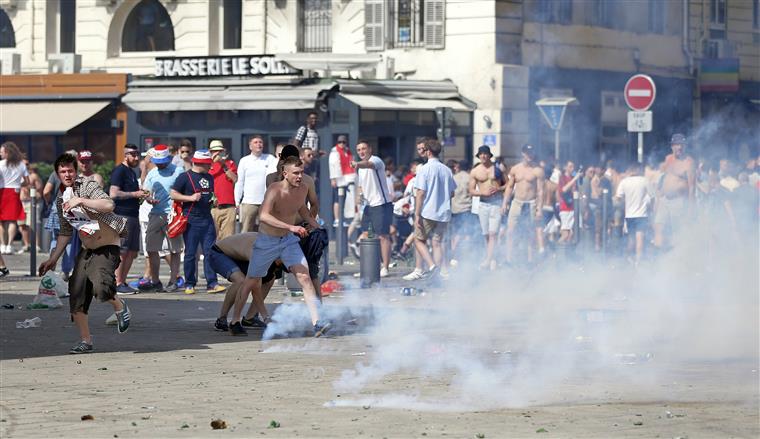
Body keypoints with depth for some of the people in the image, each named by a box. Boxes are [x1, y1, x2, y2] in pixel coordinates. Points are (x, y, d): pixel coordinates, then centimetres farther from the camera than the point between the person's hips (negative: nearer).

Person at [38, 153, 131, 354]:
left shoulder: (87, 186, -11)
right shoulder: (60, 198, 12)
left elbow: (109, 205, -28)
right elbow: (66, 233, 21)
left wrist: (80, 200, -29)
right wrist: (53, 259, 18)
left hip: (108, 245, -7)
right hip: (88, 248, 7)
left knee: (100, 287, -27)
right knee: (76, 290, -3)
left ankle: (120, 307, 7)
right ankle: (85, 341, 8)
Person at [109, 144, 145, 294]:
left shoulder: (132, 172, 21)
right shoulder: (119, 171, -8)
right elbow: (113, 194, -19)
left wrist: (141, 196, 15)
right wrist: (135, 194, -17)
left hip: (133, 215, 10)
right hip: (122, 216, -10)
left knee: (132, 252, 9)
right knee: (121, 252, -8)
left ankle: (123, 282, 14)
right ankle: (117, 283, -6)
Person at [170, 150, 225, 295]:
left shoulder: (209, 178, 16)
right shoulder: (185, 177, -5)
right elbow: (173, 194, -8)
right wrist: (190, 198, -17)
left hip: (207, 219, 6)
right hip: (191, 220, -6)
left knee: (210, 252, 0)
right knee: (190, 254, -1)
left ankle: (212, 283, 0)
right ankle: (189, 284, 6)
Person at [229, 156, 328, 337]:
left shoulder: (303, 190, -5)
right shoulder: (274, 191, -25)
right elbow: (264, 216, -42)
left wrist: (315, 226, 13)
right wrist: (290, 227, -50)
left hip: (289, 240, 4)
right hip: (266, 241, -4)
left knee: (304, 277, -13)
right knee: (253, 282, 9)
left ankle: (317, 323, -18)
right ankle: (235, 321, 25)